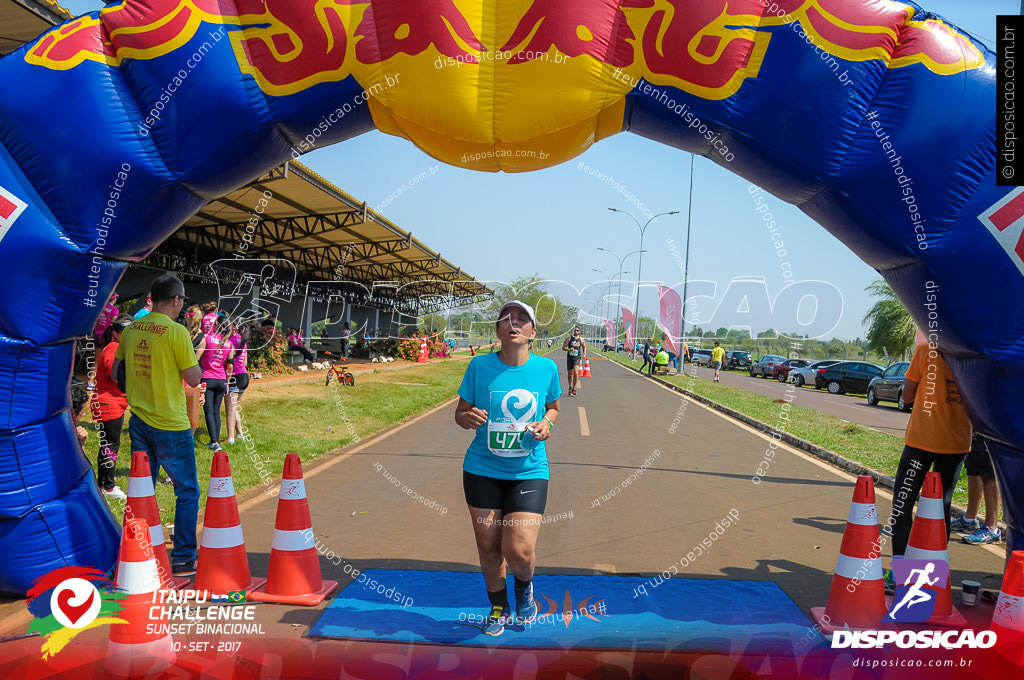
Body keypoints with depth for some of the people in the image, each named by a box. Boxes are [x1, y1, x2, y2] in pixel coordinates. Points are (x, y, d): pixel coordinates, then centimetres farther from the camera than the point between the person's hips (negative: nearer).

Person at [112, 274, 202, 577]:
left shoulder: (130, 330, 4)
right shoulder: (176, 332, -15)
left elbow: (115, 373, 12)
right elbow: (193, 378, -13)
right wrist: (193, 360, 5)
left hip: (139, 422, 7)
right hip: (171, 426, -6)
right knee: (187, 491, 5)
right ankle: (183, 558, 6)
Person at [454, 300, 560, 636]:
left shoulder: (546, 368, -3)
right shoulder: (479, 365, -5)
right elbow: (460, 413, 4)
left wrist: (547, 424, -6)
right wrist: (468, 417, -19)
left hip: (529, 470, -1)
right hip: (482, 469, 1)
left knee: (519, 551, -11)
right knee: (488, 547, 8)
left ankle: (524, 586, 26)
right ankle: (498, 607, 36)